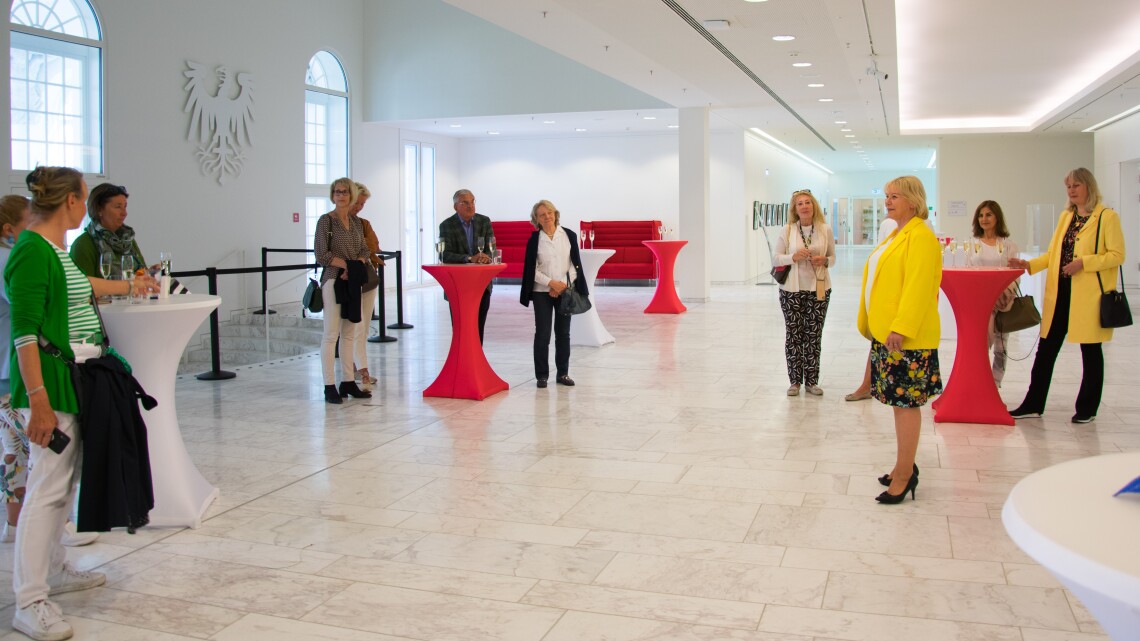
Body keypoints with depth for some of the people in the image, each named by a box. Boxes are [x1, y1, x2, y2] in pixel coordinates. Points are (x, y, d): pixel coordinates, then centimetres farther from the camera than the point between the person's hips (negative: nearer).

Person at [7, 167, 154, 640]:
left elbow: (78, 285, 35)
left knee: (65, 480, 17)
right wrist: (39, 401, -23)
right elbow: (24, 333, -20)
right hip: (51, 379, -10)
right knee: (47, 485, -7)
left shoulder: (56, 249, 13)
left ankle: (53, 570, 31)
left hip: (77, 377, 10)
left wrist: (128, 287, 52)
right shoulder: (31, 252, -16)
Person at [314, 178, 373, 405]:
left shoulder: (356, 222, 13)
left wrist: (356, 267, -6)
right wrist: (346, 265, -15)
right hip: (333, 281, -6)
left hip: (353, 282, 6)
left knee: (349, 334, 10)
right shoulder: (326, 220, -5)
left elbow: (364, 250, 13)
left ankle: (348, 382, 16)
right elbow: (321, 253, -10)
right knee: (331, 334, -5)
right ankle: (329, 387, -2)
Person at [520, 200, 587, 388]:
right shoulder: (534, 240, -1)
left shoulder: (569, 236, 1)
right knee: (542, 334, -2)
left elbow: (575, 264, 2)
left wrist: (563, 284, -10)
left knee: (563, 333, 6)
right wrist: (551, 283, -13)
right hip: (542, 292, -1)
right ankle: (542, 375, 7)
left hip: (566, 290, 1)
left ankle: (562, 373, 15)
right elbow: (532, 269, -2)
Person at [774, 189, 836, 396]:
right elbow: (777, 257, 0)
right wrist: (794, 257, -18)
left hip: (818, 288, 1)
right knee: (793, 334, 3)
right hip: (792, 289, -1)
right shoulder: (787, 230, -2)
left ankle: (811, 381, 15)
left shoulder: (825, 230, 1)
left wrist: (824, 261, -12)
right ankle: (795, 381, 13)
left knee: (814, 335, 4)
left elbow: (832, 257, 10)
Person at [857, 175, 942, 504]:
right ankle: (905, 467, 24)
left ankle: (904, 476, 1)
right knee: (900, 401, 14)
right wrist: (873, 325, 18)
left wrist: (900, 327, -25)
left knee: (906, 402, -5)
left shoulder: (920, 236, -13)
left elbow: (917, 286, -21)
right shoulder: (896, 236, 18)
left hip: (908, 338, -10)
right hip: (886, 333, 10)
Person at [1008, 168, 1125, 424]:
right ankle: (1033, 404, 12)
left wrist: (1083, 262, -19)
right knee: (1046, 348, 6)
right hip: (1060, 292, 6)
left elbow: (1117, 255, -10)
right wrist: (1029, 265, 1)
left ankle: (1087, 408, 16)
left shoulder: (1107, 217, -5)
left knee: (1090, 350, 5)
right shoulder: (1065, 216, 14)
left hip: (1089, 295, -6)